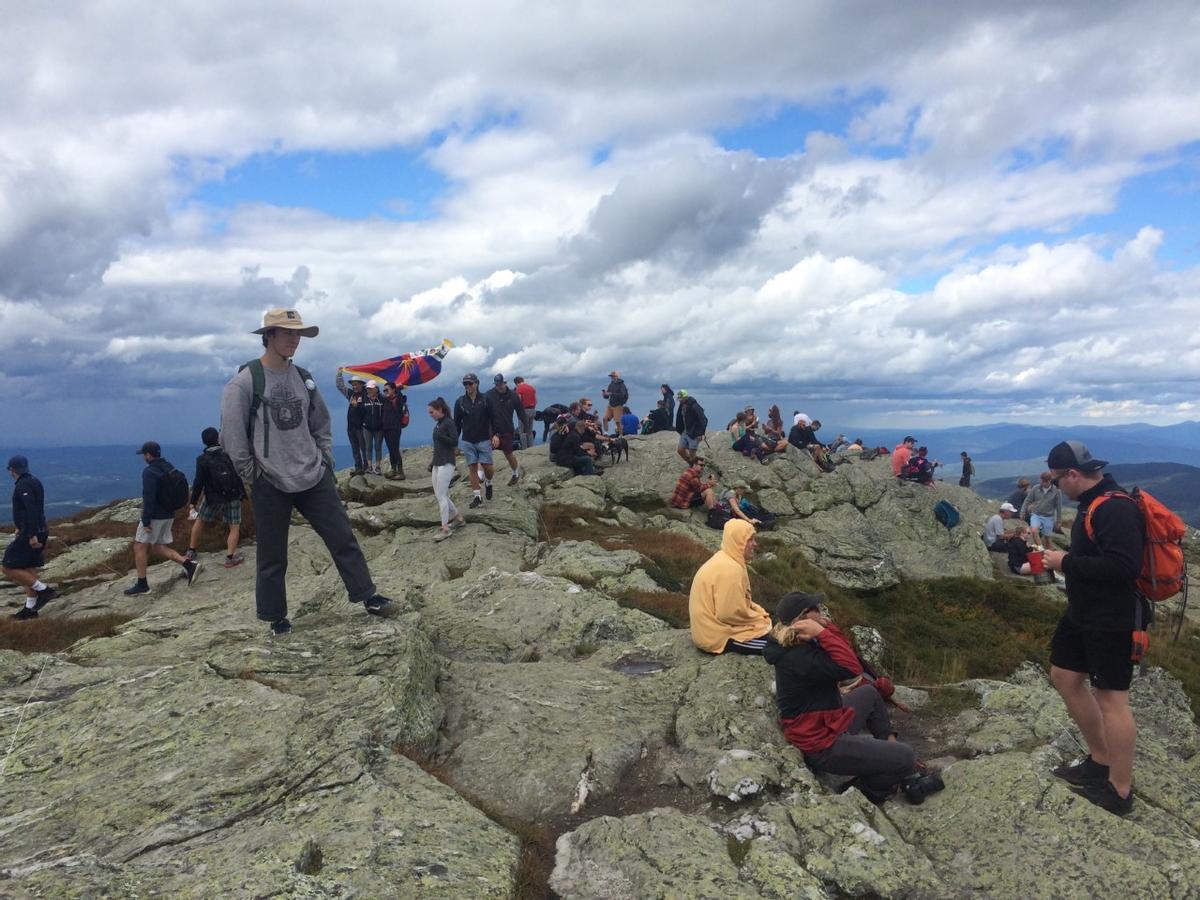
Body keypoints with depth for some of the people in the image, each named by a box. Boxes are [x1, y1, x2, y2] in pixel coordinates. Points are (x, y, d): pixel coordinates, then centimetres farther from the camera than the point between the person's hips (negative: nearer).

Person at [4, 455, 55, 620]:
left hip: (29, 534, -9)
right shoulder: (35, 482, 15)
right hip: (39, 532, 10)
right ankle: (30, 609, 17)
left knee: (8, 569, -3)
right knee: (29, 571, 13)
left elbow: (31, 510, -25)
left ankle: (44, 590, -5)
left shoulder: (23, 485, -15)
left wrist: (32, 535, -28)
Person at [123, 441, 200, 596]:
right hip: (169, 515, 9)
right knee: (158, 548, 15)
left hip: (155, 516, -8)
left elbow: (149, 497, -23)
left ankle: (142, 584, 10)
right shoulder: (170, 468, 10)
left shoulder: (149, 472, -17)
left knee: (139, 547, 5)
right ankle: (189, 564, -1)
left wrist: (146, 521, -21)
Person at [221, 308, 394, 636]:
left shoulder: (304, 379, 7)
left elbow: (321, 425, 17)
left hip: (315, 479, 5)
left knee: (343, 538, 6)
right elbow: (231, 435, -11)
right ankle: (276, 618, 22)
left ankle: (366, 594, 18)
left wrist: (325, 460, 9)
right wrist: (251, 473, -9)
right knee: (272, 557, 6)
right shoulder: (244, 382, -11)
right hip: (270, 486, -5)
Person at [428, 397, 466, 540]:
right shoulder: (437, 425, 14)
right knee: (439, 495, 10)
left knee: (441, 495, -10)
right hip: (437, 463, 9)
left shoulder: (449, 422, -9)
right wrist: (432, 466, 22)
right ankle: (458, 518, 23)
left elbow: (454, 442, -16)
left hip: (446, 463, -9)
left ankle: (445, 528, -5)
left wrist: (440, 435, -22)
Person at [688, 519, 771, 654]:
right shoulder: (729, 568, -24)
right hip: (717, 636, -10)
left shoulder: (725, 560, 7)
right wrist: (760, 618, -9)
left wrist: (758, 613, 4)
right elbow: (732, 613, -24)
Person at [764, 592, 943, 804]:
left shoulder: (797, 647, 0)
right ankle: (870, 787, 17)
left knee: (869, 693, 29)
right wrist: (822, 632, -32)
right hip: (824, 747, -10)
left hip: (828, 724, 10)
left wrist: (827, 626, -13)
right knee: (906, 757, -6)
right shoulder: (797, 658, -32)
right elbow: (851, 668, -34)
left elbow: (844, 655, 2)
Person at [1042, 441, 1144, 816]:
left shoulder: (1116, 509, -23)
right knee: (1064, 677, 16)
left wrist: (1067, 563, -23)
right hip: (1084, 613, 10)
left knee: (1110, 697, -1)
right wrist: (1058, 560, 7)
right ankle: (1100, 760, 31)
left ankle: (1120, 791, 12)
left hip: (1113, 619, -10)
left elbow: (1122, 567, -32)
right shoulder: (1093, 504, 9)